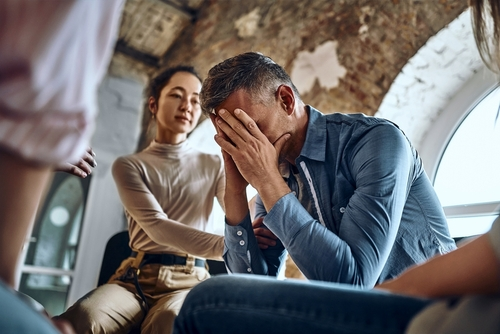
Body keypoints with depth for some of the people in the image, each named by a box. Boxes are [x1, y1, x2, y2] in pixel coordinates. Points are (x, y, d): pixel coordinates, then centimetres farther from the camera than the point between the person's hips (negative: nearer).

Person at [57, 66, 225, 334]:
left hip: (189, 280, 0)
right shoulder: (129, 165, 7)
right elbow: (157, 226, -11)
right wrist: (226, 246, -27)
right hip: (137, 276, 0)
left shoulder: (214, 165, 13)